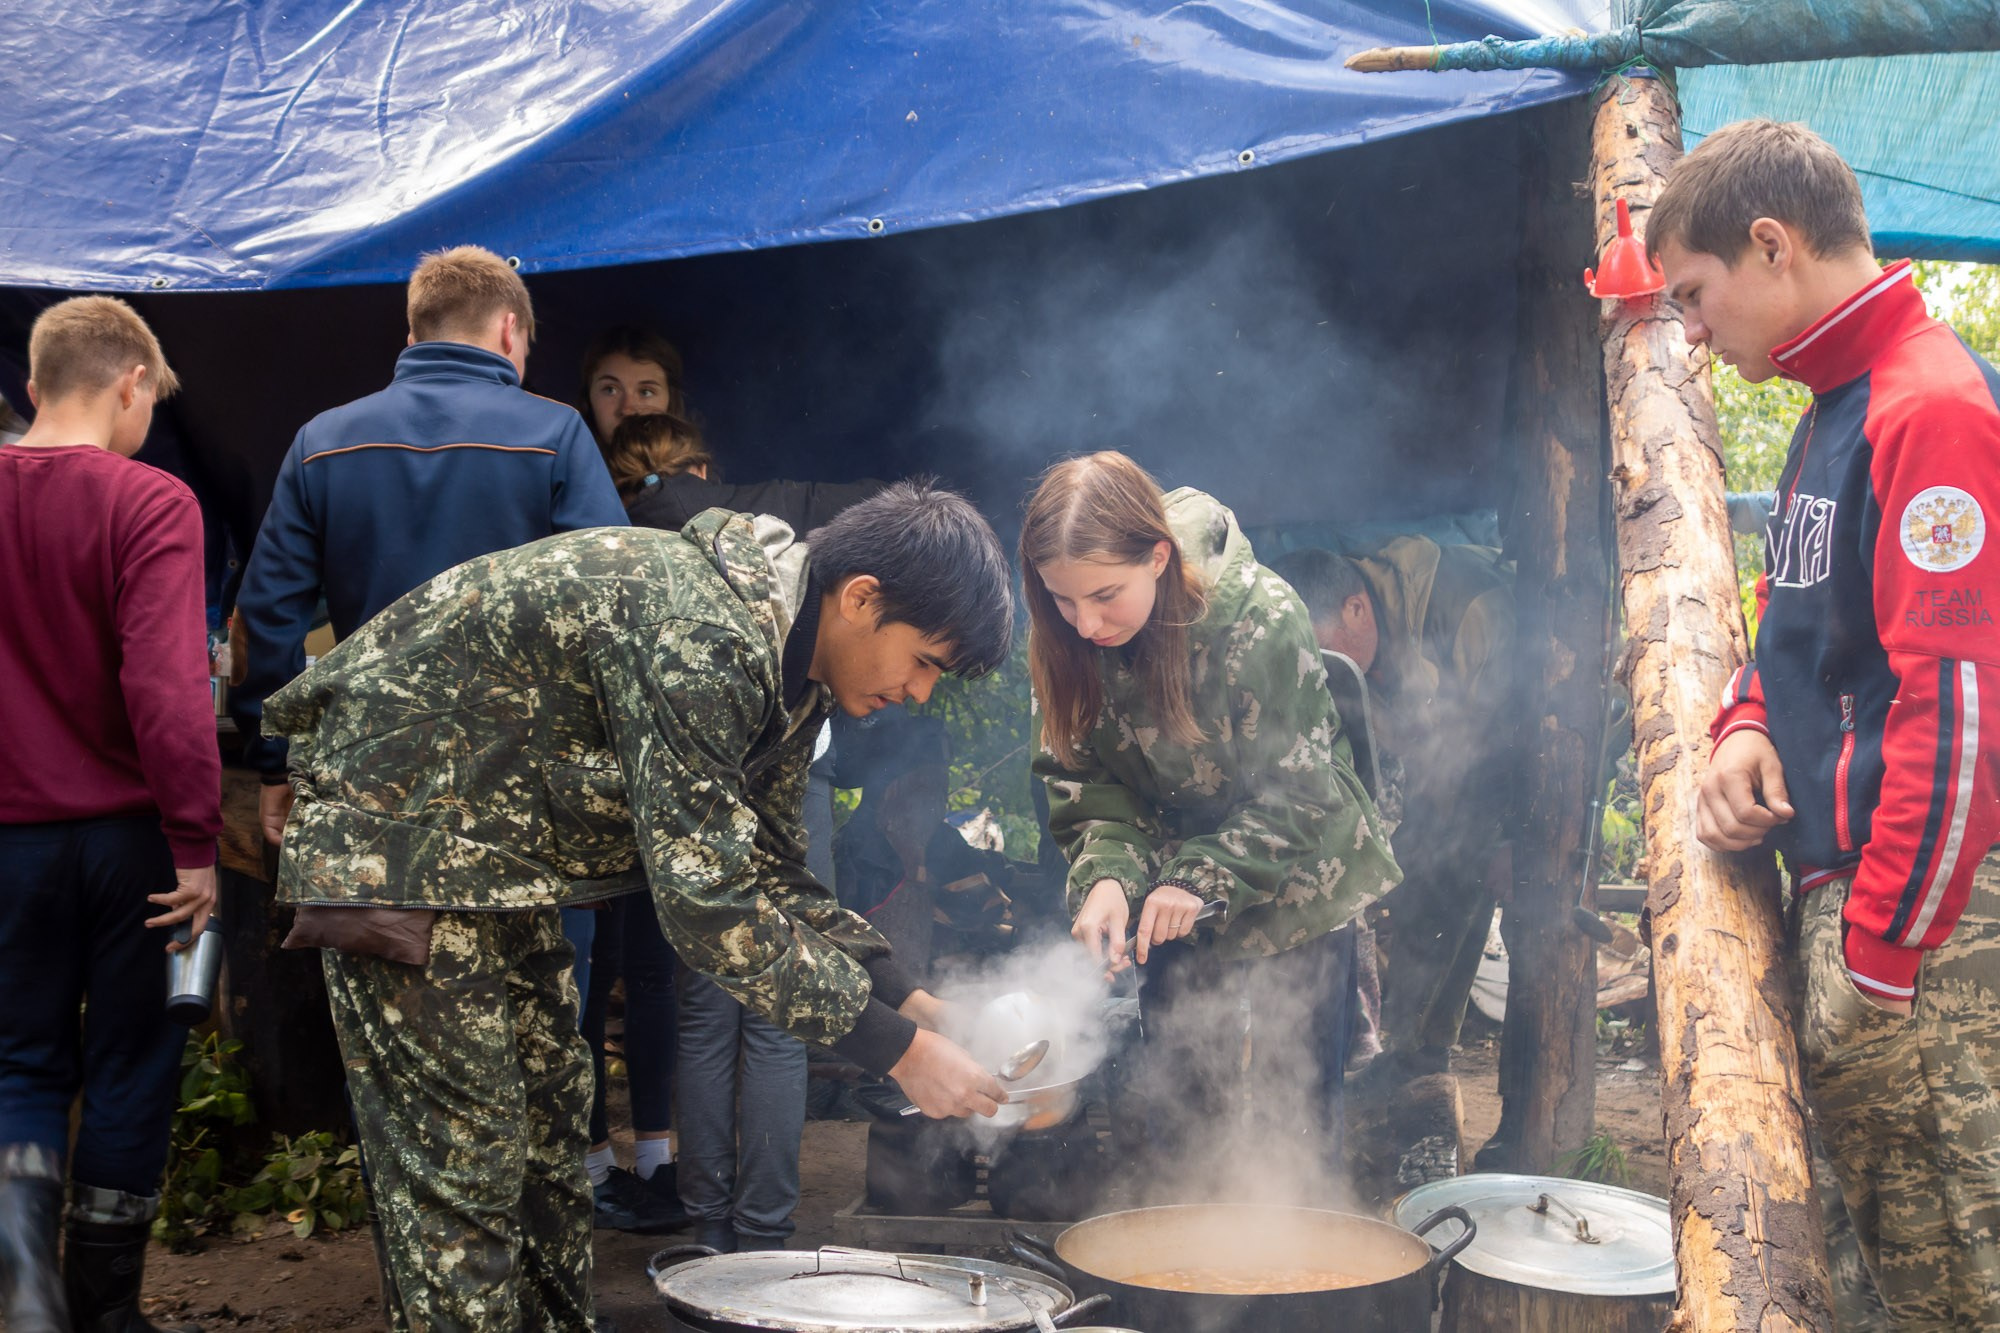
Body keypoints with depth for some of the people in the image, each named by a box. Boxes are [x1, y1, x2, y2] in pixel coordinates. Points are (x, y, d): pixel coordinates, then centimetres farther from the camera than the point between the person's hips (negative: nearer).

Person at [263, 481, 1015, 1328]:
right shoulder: (700, 635, -31)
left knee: (549, 1121, 15)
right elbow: (706, 900, -32)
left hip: (497, 846, 10)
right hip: (395, 834, -10)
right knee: (462, 1163, -7)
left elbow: (769, 871, 9)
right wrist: (892, 1046, -26)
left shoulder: (791, 665, 0)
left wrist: (902, 996, -3)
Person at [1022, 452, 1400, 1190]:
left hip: (1295, 888, -4)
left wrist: (1204, 878, -29)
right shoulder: (1069, 644, -16)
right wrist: (1107, 875, -26)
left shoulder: (1261, 617, -28)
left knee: (1296, 1114, 3)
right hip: (1178, 899, 4)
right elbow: (1085, 780, -8)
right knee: (1177, 1109, 10)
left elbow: (1298, 794, -20)